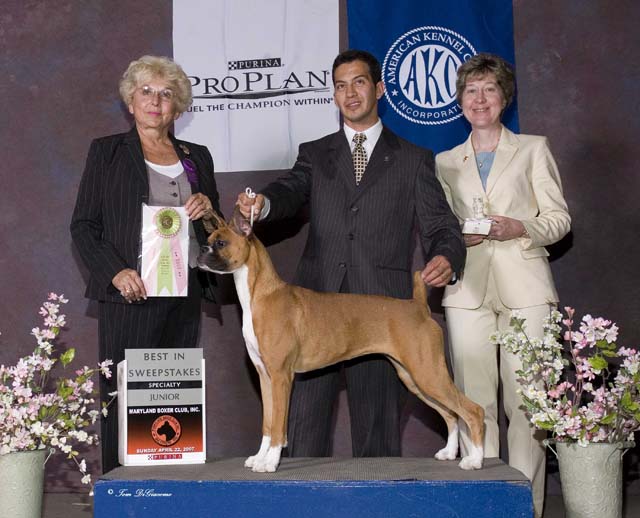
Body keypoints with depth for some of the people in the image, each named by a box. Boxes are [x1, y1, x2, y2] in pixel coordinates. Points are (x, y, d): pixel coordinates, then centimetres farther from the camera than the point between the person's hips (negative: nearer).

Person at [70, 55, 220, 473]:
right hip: (129, 295, -3)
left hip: (184, 297, 3)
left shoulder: (197, 157, 17)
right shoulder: (106, 152, 7)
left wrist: (208, 210, -3)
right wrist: (115, 271, -13)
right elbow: (83, 225, 2)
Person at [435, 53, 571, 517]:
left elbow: (559, 218, 7)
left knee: (526, 399, -7)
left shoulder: (533, 149, 12)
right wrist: (458, 236, -4)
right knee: (474, 399, -2)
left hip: (523, 285, -2)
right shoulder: (446, 162, 18)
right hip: (469, 288, 2)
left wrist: (518, 227, -11)